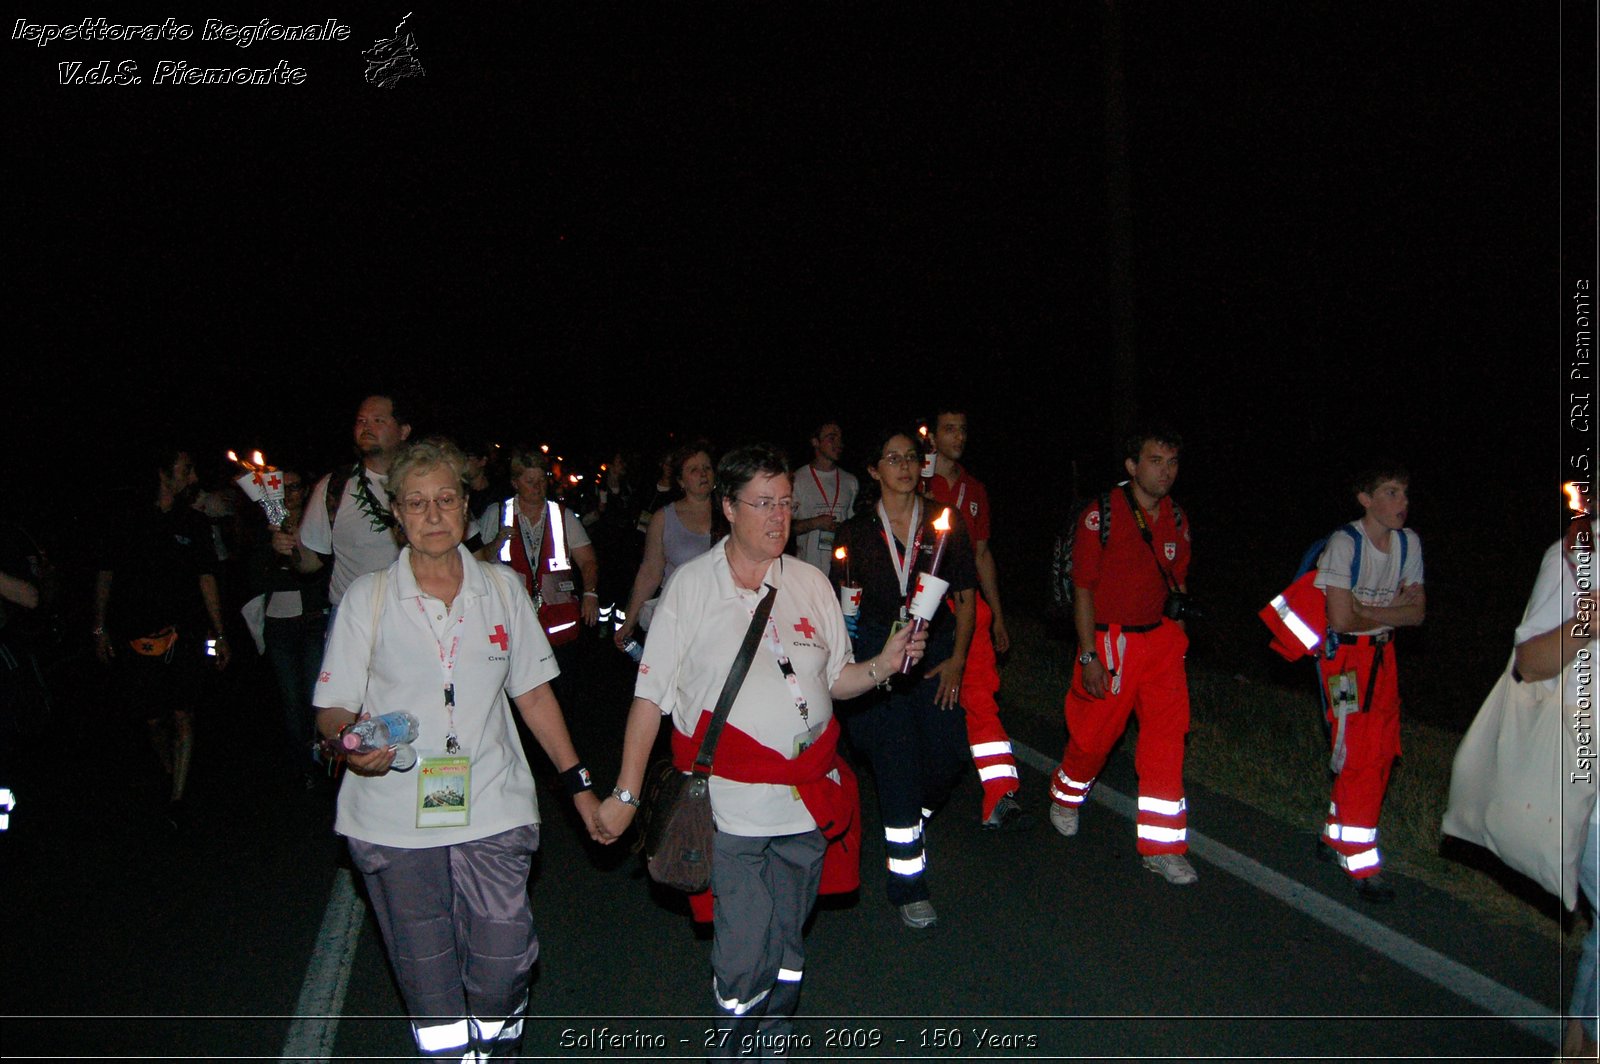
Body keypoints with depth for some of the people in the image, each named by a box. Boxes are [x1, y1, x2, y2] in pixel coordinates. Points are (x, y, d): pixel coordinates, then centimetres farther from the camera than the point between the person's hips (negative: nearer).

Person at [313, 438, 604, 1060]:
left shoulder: (502, 587, 5)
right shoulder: (367, 597, 1)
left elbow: (533, 692, 11)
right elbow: (332, 710, 2)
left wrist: (577, 782, 8)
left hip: (492, 810, 1)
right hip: (394, 819, 0)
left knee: (503, 968, 0)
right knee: (427, 984, 8)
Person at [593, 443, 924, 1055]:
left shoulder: (812, 584, 7)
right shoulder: (690, 585, -3)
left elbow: (835, 681, 12)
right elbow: (651, 693, -2)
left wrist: (882, 664, -9)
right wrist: (625, 794, -4)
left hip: (808, 797, 4)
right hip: (731, 803, -3)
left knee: (786, 947, 15)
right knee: (745, 952, -5)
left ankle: (774, 1048, 36)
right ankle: (736, 1052, 21)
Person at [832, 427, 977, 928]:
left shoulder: (944, 525, 6)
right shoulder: (856, 531, 5)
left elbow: (966, 595, 7)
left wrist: (956, 659, -1)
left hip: (936, 650, 2)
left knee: (949, 751, -6)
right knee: (898, 762, -5)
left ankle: (910, 820, 29)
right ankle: (908, 885, 8)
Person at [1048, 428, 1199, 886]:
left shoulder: (1176, 518, 6)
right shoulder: (1102, 515, -11)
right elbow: (1083, 589, -10)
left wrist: (1175, 637, 14)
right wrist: (1089, 657, -13)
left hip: (1162, 638, 5)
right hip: (1110, 640, -4)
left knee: (1167, 737, -1)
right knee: (1093, 733, 7)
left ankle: (1161, 847, 7)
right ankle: (1065, 798, 39)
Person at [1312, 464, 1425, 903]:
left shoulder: (1408, 542, 3)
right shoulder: (1344, 544, -17)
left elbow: (1417, 612, 1)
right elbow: (1340, 620, -21)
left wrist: (1368, 612, -16)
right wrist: (1393, 612, -5)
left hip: (1383, 655, 7)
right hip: (1345, 657, -7)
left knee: (1380, 753, 10)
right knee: (1356, 757, -7)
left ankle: (1337, 838, 27)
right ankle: (1362, 865, 2)